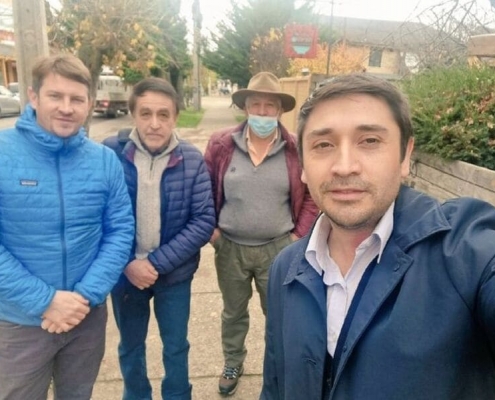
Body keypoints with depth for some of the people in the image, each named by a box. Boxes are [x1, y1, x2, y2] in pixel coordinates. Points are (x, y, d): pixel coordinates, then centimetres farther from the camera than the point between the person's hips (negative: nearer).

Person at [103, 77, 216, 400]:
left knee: (176, 347, 19)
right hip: (124, 272, 1)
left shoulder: (192, 160, -12)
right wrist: (127, 263, -18)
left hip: (175, 273, 0)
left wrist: (157, 262, -18)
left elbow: (204, 221, -13)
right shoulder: (110, 152, -13)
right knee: (130, 346, 22)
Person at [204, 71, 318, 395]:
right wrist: (210, 228, -1)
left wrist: (299, 234, -4)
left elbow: (313, 194, 1)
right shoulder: (221, 144, -6)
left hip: (278, 248, -1)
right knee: (234, 312, 21)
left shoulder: (297, 149, -8)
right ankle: (233, 364, 46)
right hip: (230, 247, 1)